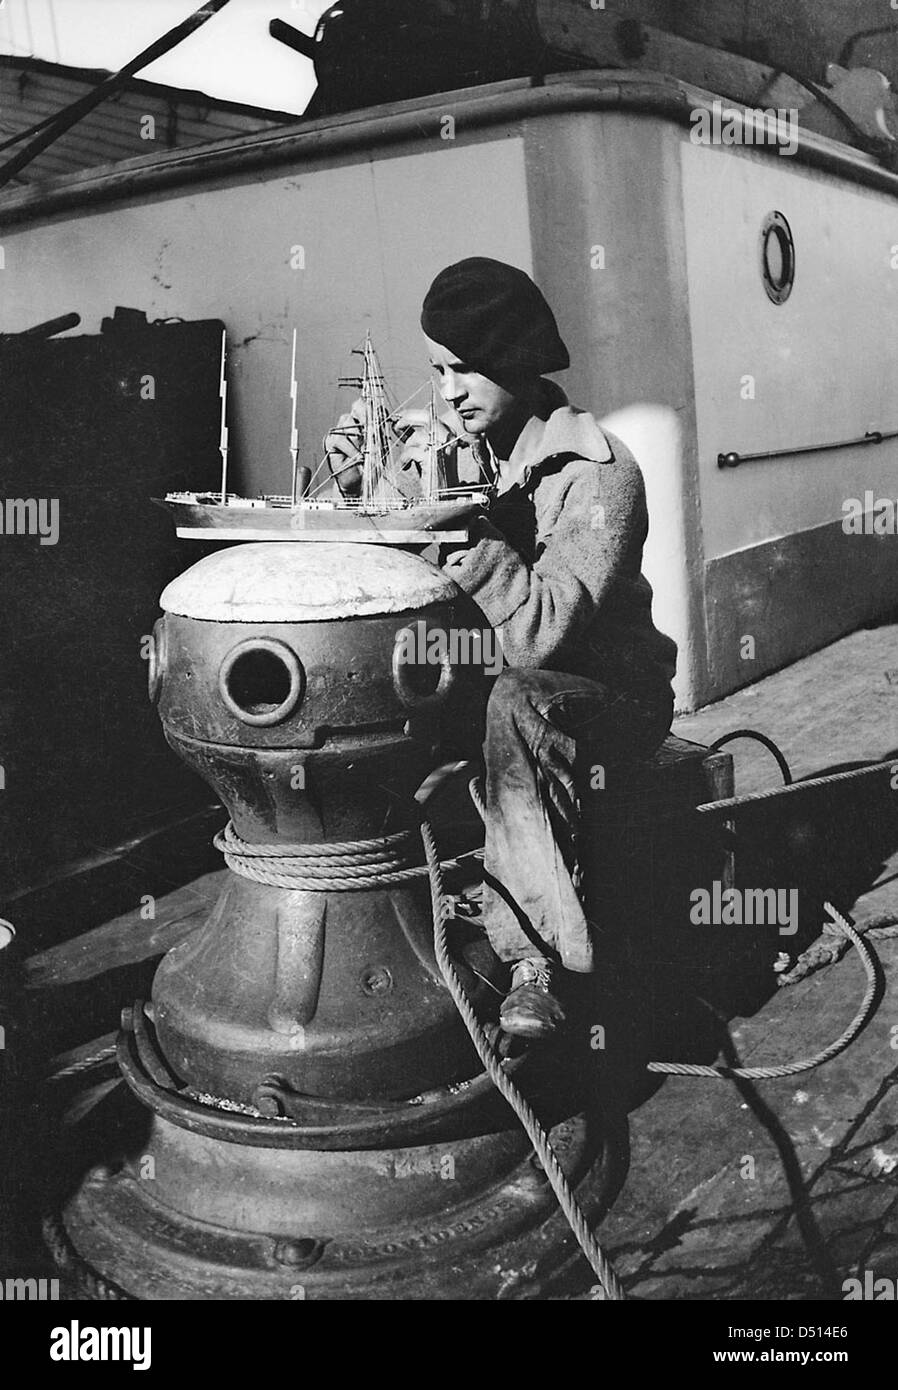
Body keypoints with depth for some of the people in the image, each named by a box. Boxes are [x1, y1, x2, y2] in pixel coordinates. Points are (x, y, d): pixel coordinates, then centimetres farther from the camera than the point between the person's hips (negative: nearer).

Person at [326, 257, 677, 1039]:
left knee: (515, 704, -38)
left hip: (609, 695, -5)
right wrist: (352, 481, -14)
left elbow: (542, 637, -29)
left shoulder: (598, 474, -17)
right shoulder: (441, 447, 2)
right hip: (477, 682, 6)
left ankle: (537, 958, -29)